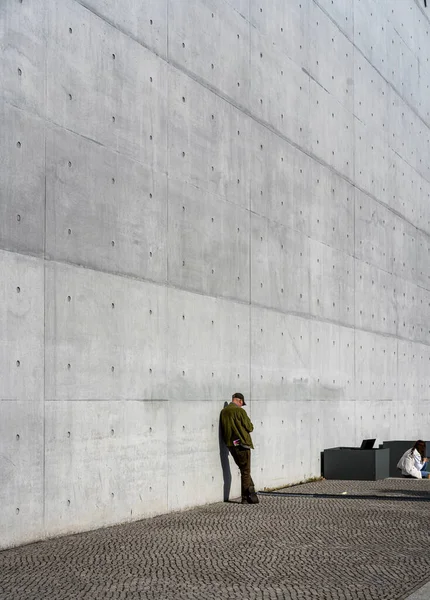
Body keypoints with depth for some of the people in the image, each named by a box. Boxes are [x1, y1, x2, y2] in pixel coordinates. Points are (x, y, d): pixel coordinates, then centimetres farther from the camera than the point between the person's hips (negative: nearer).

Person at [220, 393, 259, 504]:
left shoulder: (223, 412, 8)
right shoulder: (240, 411, -13)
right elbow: (250, 427, -8)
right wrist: (248, 426, 12)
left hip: (230, 445, 7)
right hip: (242, 443, -7)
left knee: (244, 470, 15)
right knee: (245, 471, 2)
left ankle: (251, 494, 18)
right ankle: (246, 497, 3)